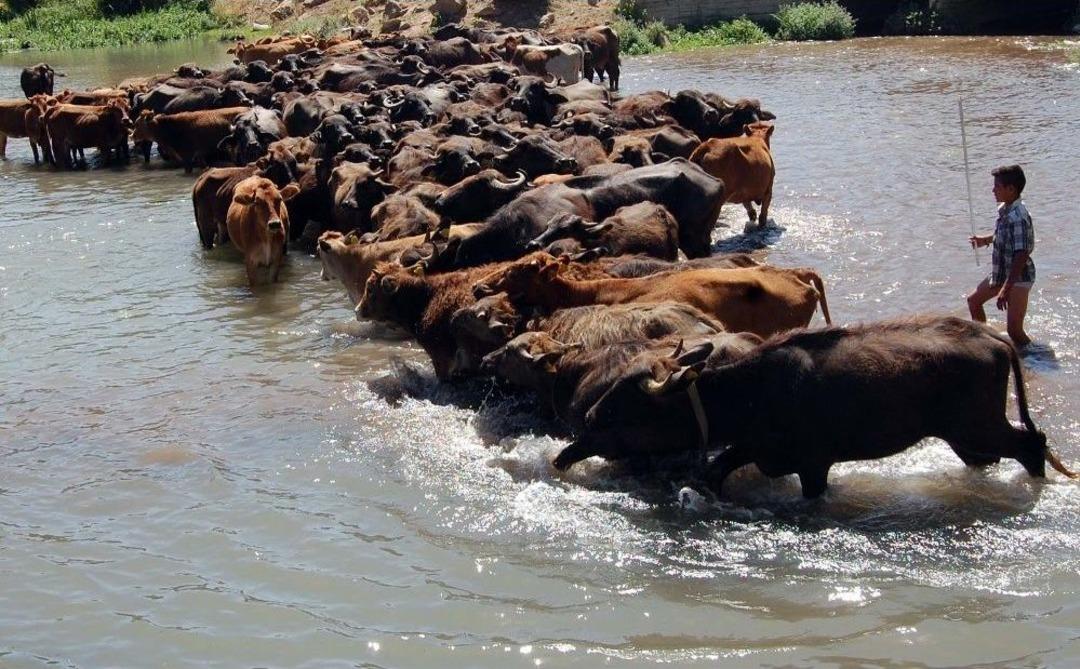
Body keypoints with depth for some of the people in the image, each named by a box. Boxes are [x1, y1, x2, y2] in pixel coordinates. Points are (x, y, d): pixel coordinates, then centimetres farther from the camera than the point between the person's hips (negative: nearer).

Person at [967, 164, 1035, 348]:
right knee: (974, 300, 27)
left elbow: (1021, 256, -31)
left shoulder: (1018, 218, -28)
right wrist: (986, 239, 14)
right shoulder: (1004, 209, 1)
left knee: (1014, 330, -14)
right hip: (1001, 273, 11)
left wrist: (1006, 289, -33)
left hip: (1018, 278, -11)